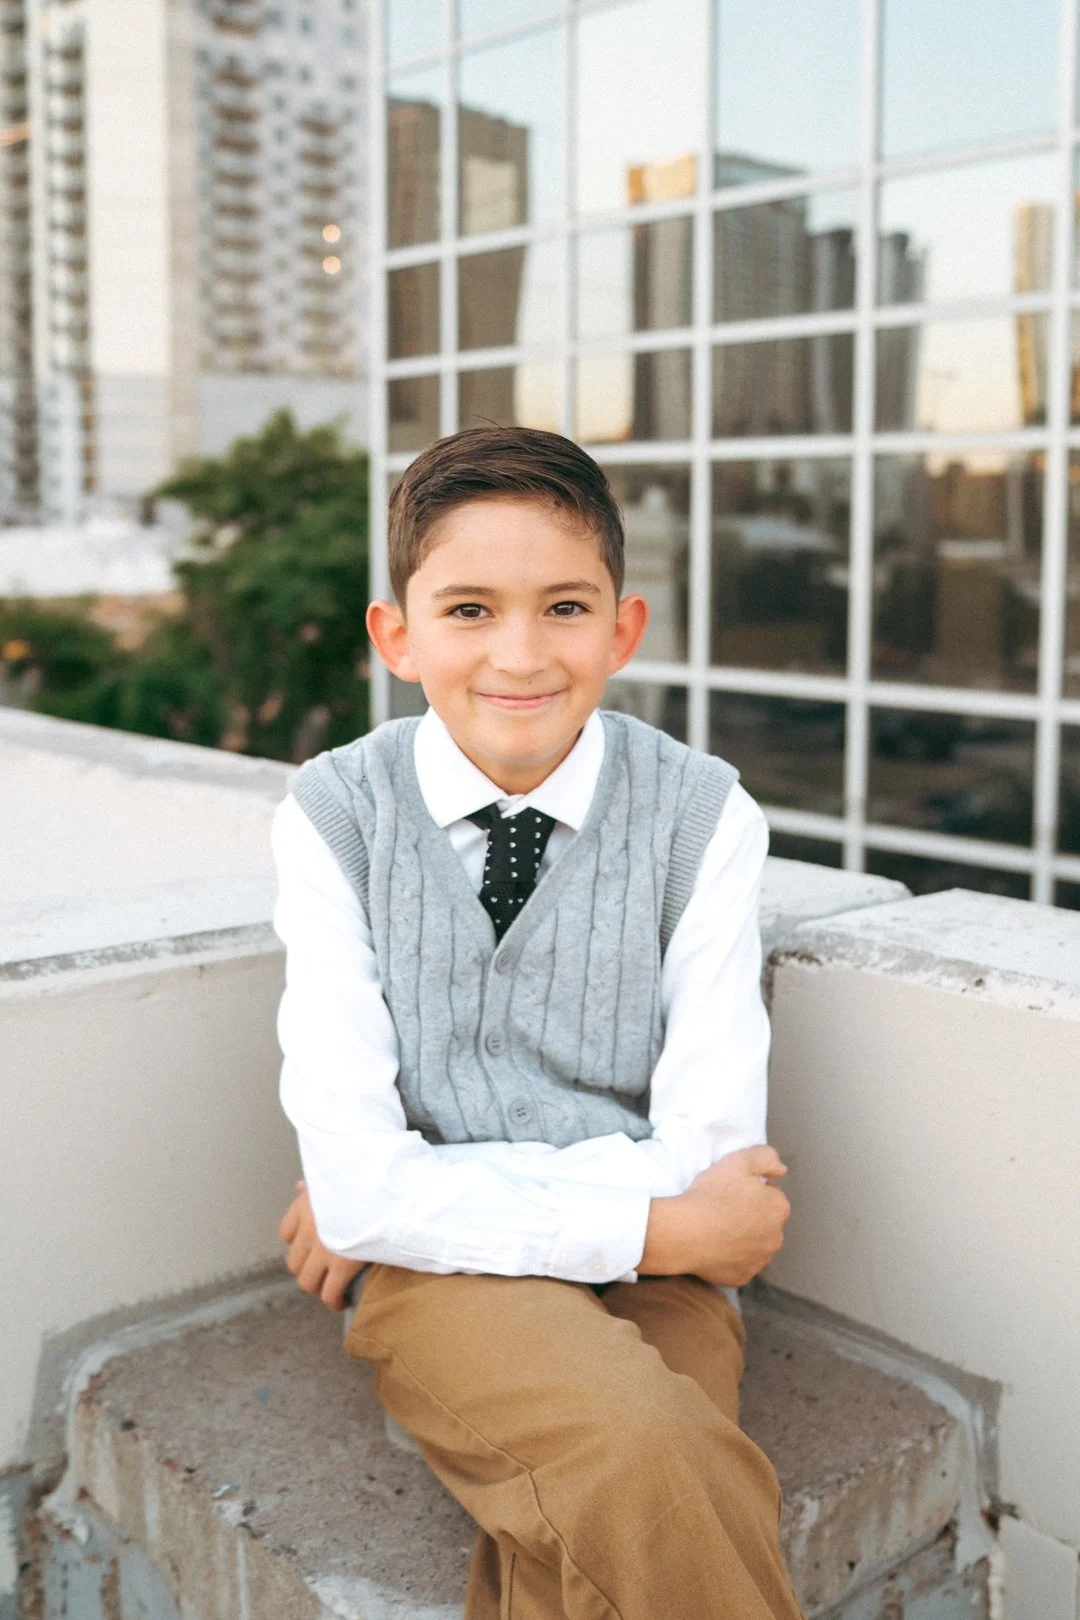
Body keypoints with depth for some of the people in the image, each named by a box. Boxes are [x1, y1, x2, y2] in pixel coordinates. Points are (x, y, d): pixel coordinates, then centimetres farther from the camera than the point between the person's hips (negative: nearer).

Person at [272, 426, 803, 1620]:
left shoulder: (703, 816, -6)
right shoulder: (335, 816, -8)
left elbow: (706, 1151, -10)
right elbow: (361, 1184, -14)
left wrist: (426, 1187, -12)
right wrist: (658, 1222, -15)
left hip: (653, 1272, 1)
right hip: (444, 1269, 0)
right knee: (648, 1452, -30)